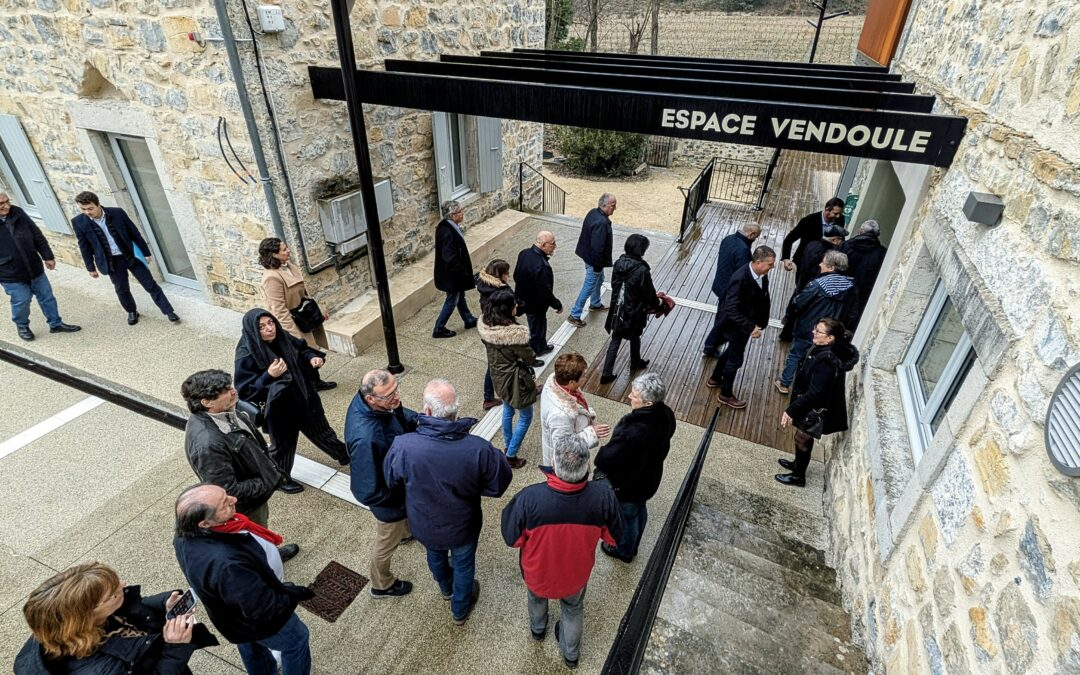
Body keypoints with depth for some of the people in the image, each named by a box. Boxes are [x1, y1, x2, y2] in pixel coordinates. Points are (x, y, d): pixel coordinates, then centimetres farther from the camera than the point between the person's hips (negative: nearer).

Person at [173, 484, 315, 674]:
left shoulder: (187, 533, -23)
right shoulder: (226, 565, -49)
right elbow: (265, 609, -37)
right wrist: (294, 594, -18)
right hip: (256, 620, -7)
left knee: (250, 644, 35)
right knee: (296, 640, 21)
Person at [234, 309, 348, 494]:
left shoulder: (282, 338, -10)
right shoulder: (246, 355, -24)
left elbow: (302, 349, 9)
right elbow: (244, 390, -22)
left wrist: (313, 357, -12)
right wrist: (269, 376, -35)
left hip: (304, 397, 5)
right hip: (279, 408, -5)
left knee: (320, 429, 25)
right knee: (283, 444, 17)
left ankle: (344, 455, 48)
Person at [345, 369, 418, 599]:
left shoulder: (373, 401, -23)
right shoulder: (366, 438, -46)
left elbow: (402, 416, -2)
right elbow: (368, 493, -36)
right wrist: (404, 495, -20)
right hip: (389, 498, -7)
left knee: (409, 514, 38)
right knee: (387, 542, 22)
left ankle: (406, 530, 72)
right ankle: (382, 585, 52)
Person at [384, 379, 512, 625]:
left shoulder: (403, 446, -34)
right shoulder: (478, 449, -37)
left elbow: (390, 480, -13)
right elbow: (499, 483, -18)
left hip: (424, 525, 2)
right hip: (463, 526, -2)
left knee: (435, 556, 35)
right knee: (463, 564, 30)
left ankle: (446, 588, 66)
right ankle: (460, 609, 57)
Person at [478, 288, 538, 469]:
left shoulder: (484, 325, -14)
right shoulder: (515, 334, -34)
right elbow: (531, 359, -20)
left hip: (498, 376, 7)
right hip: (515, 380, -7)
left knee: (507, 410, 30)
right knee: (525, 417, 17)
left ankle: (508, 445, 48)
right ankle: (511, 456, 26)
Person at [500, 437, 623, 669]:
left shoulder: (529, 497, -38)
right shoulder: (603, 495, -33)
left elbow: (512, 539, -19)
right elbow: (613, 537, -13)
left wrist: (513, 506, -4)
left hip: (538, 573, 0)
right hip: (577, 574, 1)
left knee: (537, 597, 36)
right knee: (573, 609, 33)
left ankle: (537, 629, 66)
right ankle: (571, 654, 60)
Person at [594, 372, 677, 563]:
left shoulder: (632, 435, -45)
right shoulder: (666, 415, -19)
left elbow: (607, 458, -31)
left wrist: (598, 461, -9)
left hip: (627, 485, -7)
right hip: (649, 478, 7)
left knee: (626, 517, 22)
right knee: (640, 511, 31)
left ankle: (624, 551, 51)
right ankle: (633, 545, 58)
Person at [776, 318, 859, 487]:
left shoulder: (826, 362, -33)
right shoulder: (823, 349, -4)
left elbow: (814, 392, -32)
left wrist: (791, 410, -27)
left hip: (815, 409, -9)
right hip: (811, 405, 9)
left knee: (802, 439, 10)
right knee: (803, 437, 26)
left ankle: (798, 476, 30)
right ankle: (797, 464, 48)